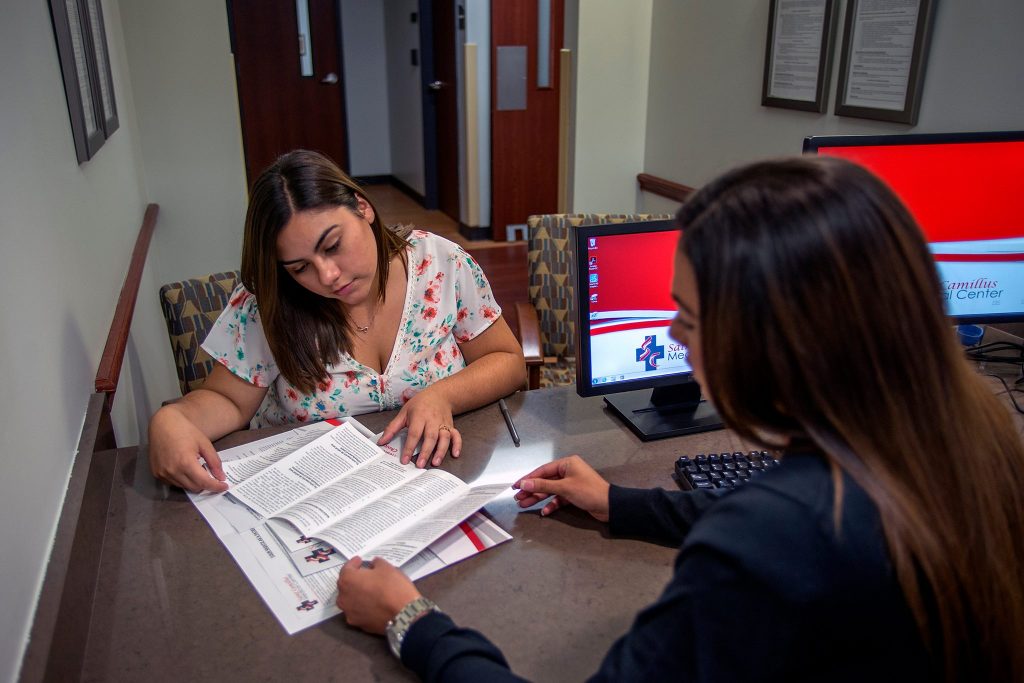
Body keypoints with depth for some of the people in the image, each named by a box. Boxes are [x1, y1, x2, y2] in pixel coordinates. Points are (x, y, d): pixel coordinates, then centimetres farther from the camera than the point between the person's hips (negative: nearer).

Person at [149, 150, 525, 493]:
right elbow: (227, 401, -2)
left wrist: (443, 396, -20)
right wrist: (170, 419, -24)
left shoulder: (443, 264, -10)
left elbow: (508, 362, -2)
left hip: (433, 470, -1)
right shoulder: (265, 305, -11)